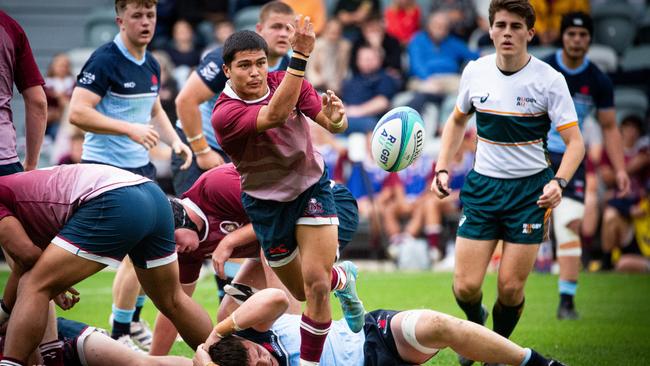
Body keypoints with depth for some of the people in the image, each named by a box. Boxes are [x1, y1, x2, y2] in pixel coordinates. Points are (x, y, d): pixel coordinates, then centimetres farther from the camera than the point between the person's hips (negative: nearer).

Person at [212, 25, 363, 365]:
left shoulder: (285, 82, -13)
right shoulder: (224, 114, -27)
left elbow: (332, 123, -12)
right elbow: (276, 114, -45)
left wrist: (335, 118, -38)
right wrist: (300, 54, -51)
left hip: (311, 186, 1)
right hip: (267, 203, -1)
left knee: (315, 283, -17)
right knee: (302, 292, 15)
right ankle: (342, 279, 49)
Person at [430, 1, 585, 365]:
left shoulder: (549, 79, -10)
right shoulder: (475, 71, 0)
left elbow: (575, 141, -10)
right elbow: (457, 121, 18)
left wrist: (558, 182, -27)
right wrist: (442, 169, 7)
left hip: (531, 190, -2)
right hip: (482, 186, 2)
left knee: (511, 288, -5)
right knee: (466, 287, -5)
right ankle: (475, 322, 30)